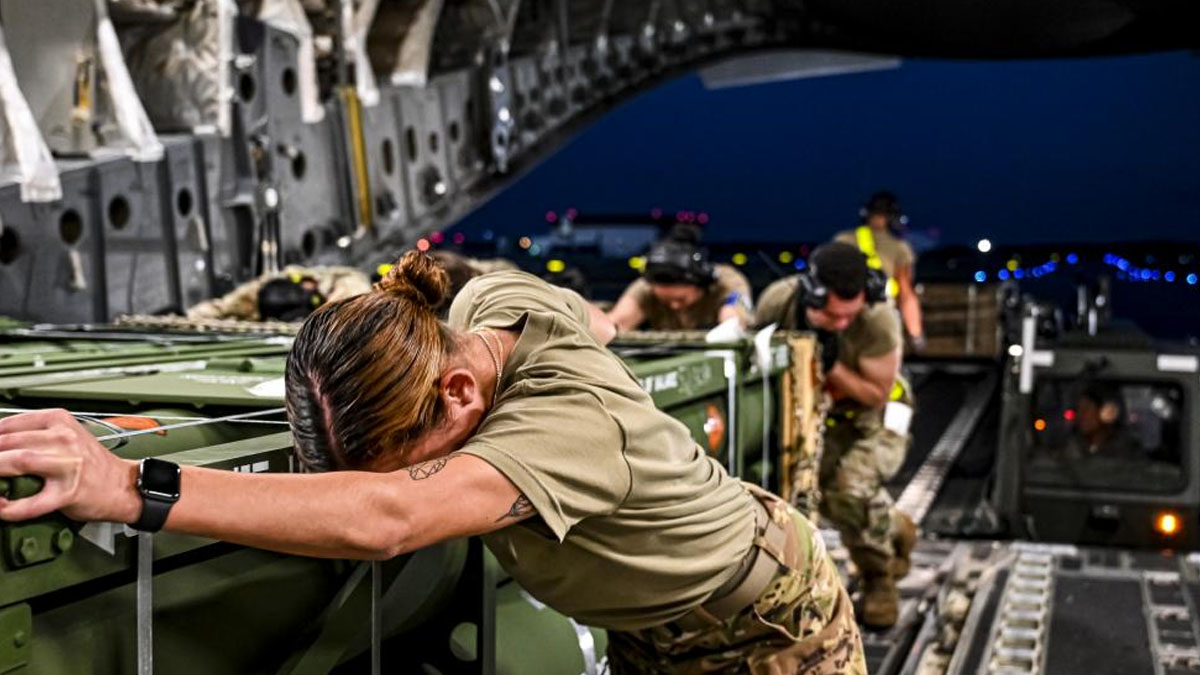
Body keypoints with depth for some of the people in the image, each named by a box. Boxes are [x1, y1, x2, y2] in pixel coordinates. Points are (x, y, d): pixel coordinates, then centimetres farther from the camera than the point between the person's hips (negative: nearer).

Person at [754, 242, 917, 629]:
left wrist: (832, 366, -34)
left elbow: (877, 394, -20)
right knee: (819, 492, -8)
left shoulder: (878, 319, -33)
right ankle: (895, 529, 25)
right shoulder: (778, 300, -24)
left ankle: (878, 576, 2)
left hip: (874, 415, -4)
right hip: (815, 412, 4)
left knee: (852, 488, -27)